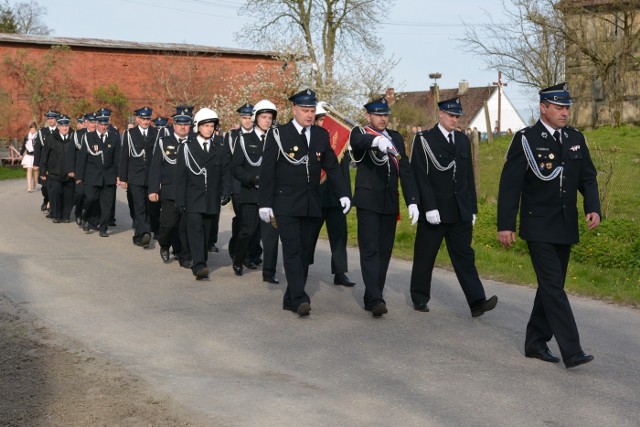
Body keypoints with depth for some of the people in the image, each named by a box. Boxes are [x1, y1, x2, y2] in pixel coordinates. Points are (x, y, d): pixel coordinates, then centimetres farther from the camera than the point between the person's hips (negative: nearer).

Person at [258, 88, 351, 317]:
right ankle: (300, 299, -16)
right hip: (286, 204, -5)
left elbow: (332, 167, 13)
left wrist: (343, 194, 1)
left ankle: (291, 299, 15)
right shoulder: (278, 135, -4)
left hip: (312, 205, 5)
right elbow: (267, 171, -4)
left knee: (305, 253, 6)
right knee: (292, 251, -12)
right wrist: (265, 204, -8)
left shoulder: (321, 135, 9)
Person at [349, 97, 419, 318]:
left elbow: (405, 171, 11)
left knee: (384, 251, 6)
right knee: (370, 251, -10)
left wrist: (412, 201, 3)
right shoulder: (359, 133, 0)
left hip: (390, 203, 5)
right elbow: (359, 141, -26)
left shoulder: (396, 138, 15)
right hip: (368, 202, -5)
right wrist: (377, 141, -48)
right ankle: (375, 299, -15)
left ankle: (372, 298, 13)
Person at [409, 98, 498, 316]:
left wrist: (472, 208, 10)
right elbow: (420, 177, -10)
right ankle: (420, 298, 21)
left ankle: (477, 302, -5)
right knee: (425, 257, 7)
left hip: (460, 213, 4)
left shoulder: (463, 140, 12)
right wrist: (429, 208, -17)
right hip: (434, 212, -4)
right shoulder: (424, 140, -4)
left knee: (464, 255, 0)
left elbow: (469, 176, 13)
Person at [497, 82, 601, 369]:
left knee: (551, 286, 12)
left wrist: (593, 208, -8)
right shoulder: (526, 139, -9)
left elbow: (588, 178, 10)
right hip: (539, 228, -6)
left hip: (566, 228, 6)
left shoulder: (576, 138, 8)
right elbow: (510, 184, -10)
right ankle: (571, 351, -12)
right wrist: (505, 225, -14)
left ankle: (535, 342, 23)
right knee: (553, 287, -10)